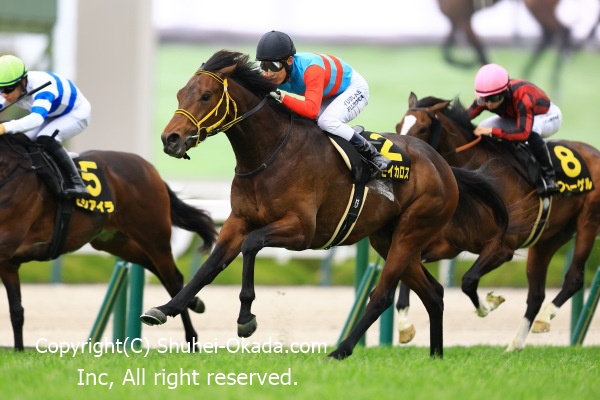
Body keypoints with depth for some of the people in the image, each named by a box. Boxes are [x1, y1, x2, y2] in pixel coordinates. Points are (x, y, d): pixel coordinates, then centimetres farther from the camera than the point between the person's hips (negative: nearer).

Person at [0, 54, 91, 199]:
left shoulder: (41, 88, -43)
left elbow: (37, 118, -60)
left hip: (77, 113, -8)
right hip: (53, 115, 8)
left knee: (45, 139, -32)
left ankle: (76, 183, -30)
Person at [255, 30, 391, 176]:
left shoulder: (310, 69, -40)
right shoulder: (275, 73, -19)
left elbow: (311, 109, -52)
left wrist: (281, 97, -58)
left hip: (354, 88, -8)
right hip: (329, 95, 8)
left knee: (326, 121, -32)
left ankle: (372, 155, -17)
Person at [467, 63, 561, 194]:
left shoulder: (523, 97, -43)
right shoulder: (486, 98, -25)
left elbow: (523, 133, -51)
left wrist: (492, 131, -53)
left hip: (549, 116, -7)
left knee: (531, 130, -42)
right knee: (481, 128, -10)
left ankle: (549, 177, -29)